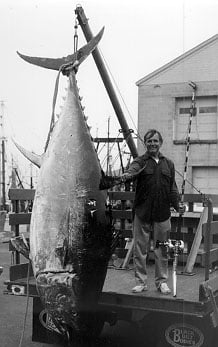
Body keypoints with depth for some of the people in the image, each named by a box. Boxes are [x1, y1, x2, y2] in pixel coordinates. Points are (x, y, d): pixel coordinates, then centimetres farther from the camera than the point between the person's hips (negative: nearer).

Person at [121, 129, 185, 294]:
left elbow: (172, 188, 18)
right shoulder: (140, 161, 2)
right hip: (142, 213, -2)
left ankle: (162, 281, 21)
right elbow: (133, 170, -21)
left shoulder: (168, 164, 14)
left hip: (162, 214, 2)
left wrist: (177, 203, 2)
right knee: (140, 249, 4)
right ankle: (141, 282, 16)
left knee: (162, 250, 8)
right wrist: (127, 175, -45)